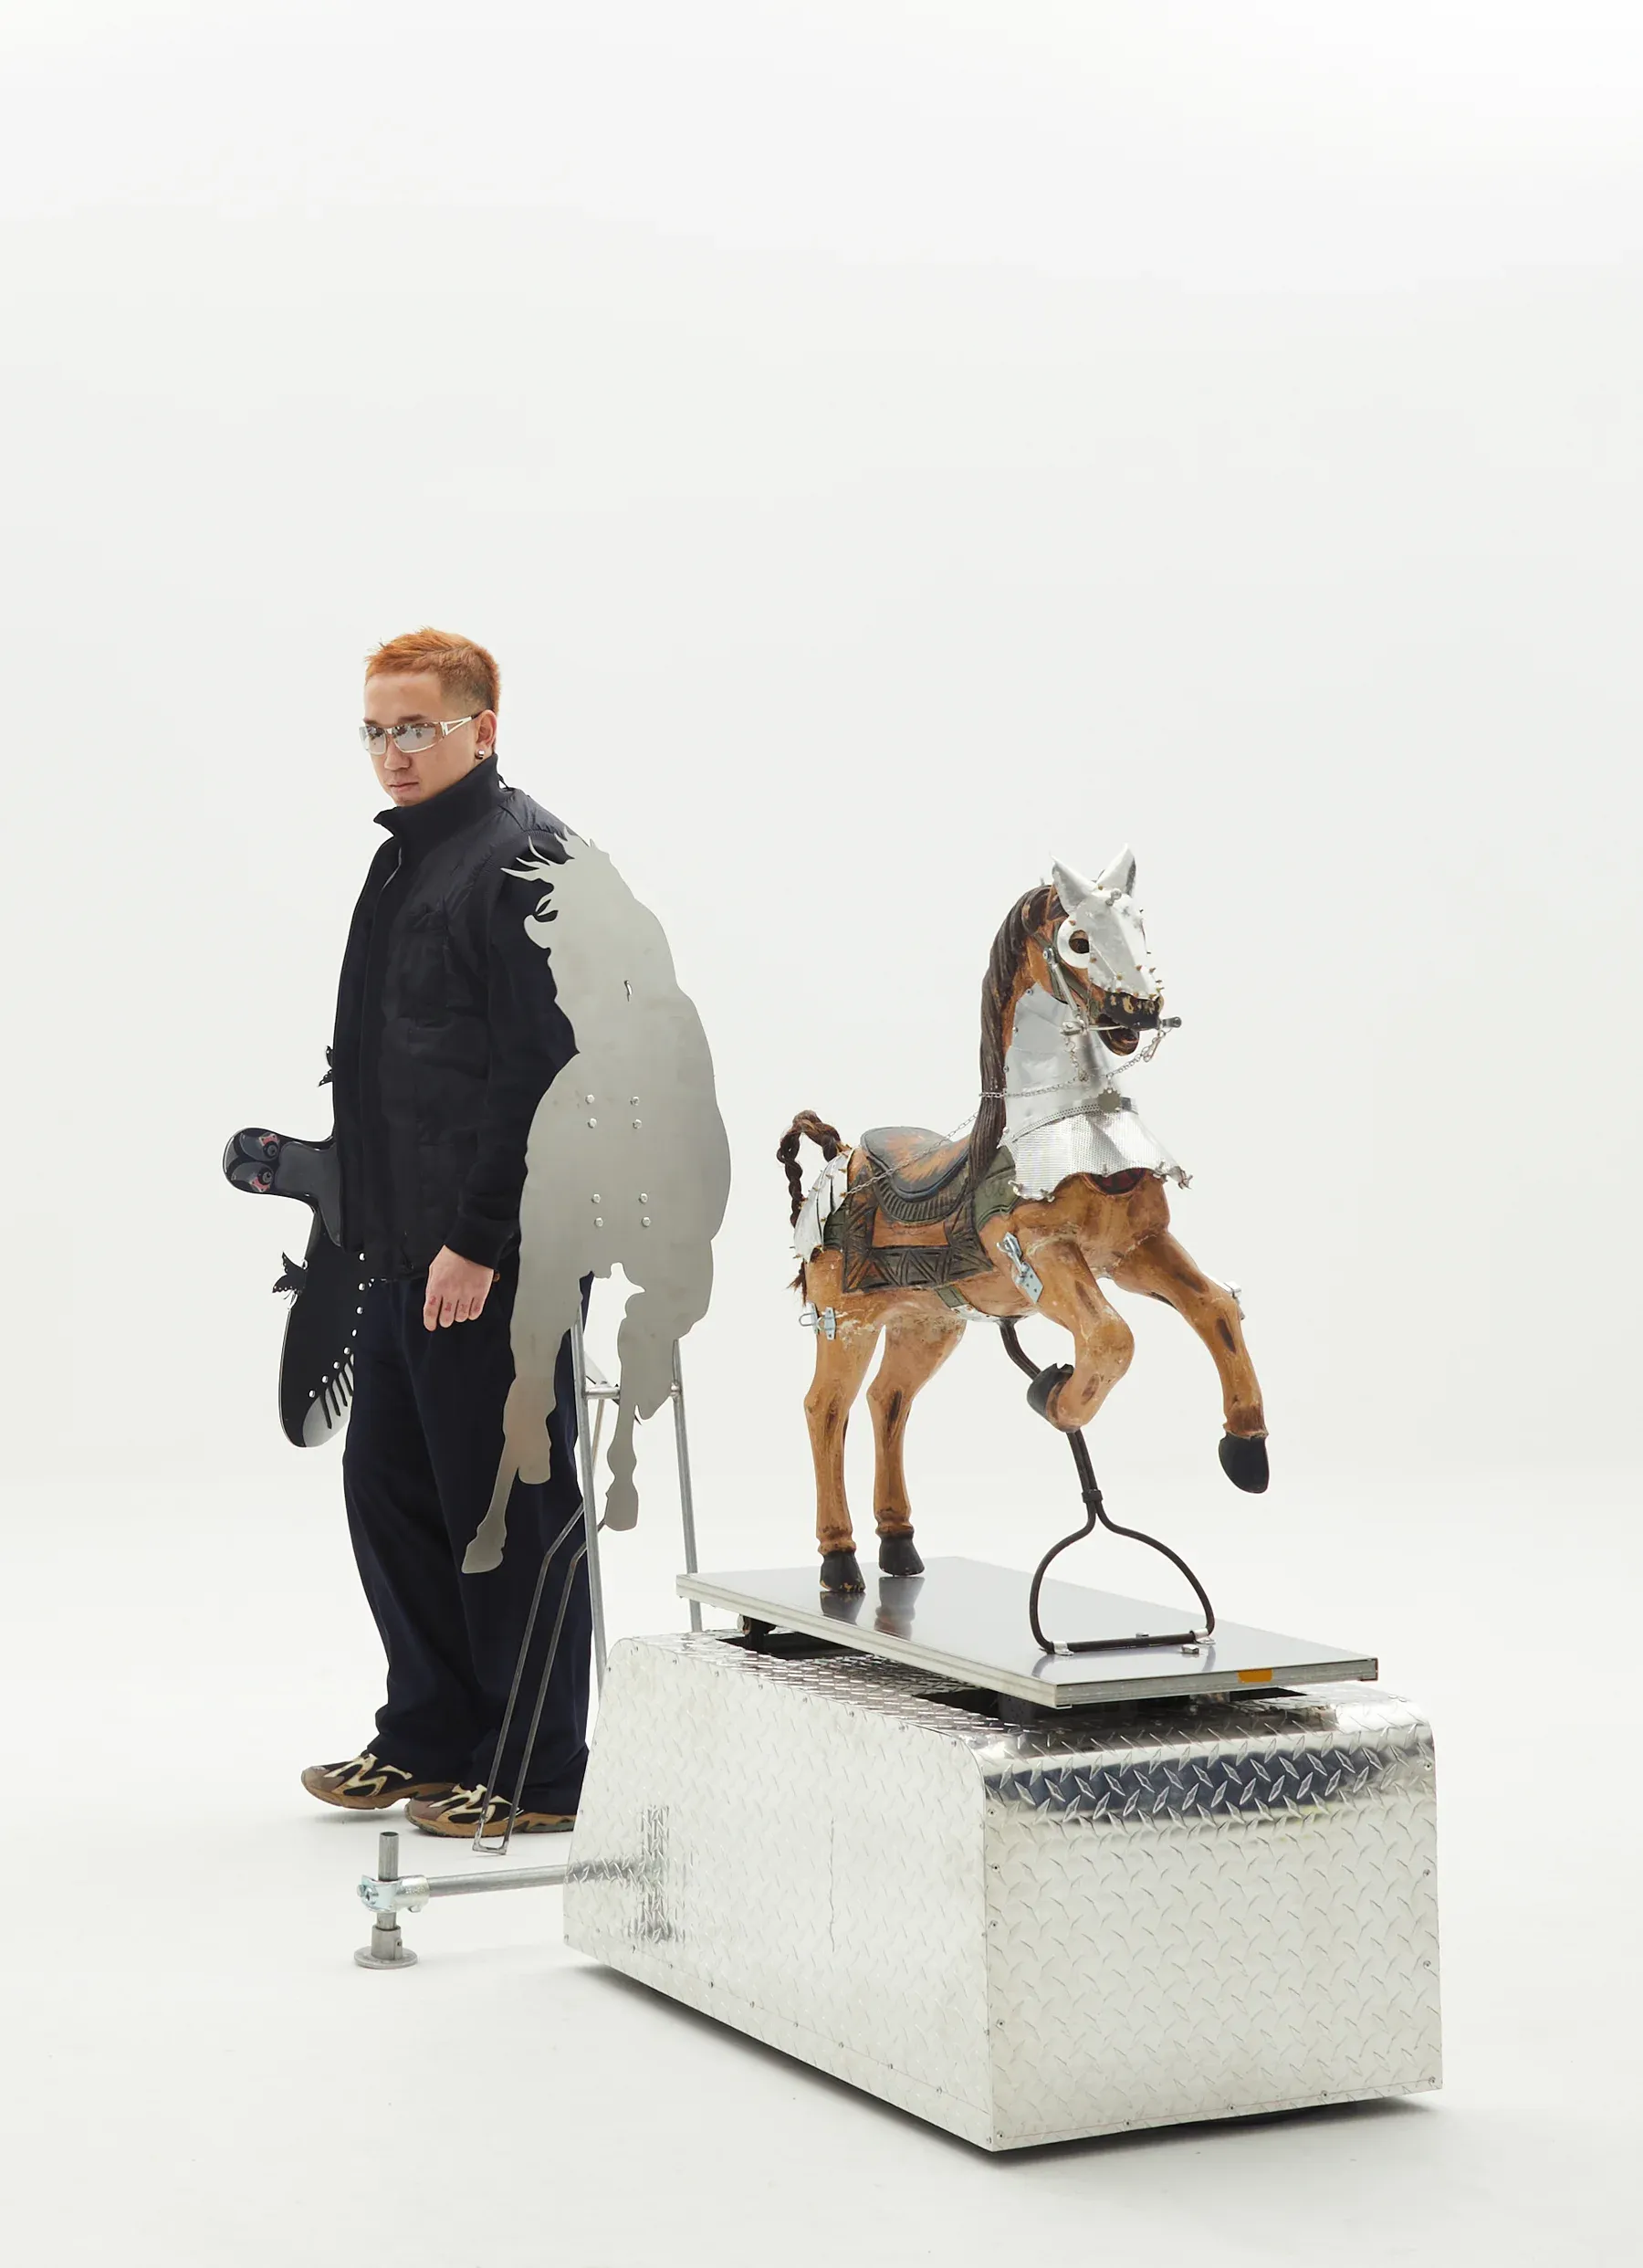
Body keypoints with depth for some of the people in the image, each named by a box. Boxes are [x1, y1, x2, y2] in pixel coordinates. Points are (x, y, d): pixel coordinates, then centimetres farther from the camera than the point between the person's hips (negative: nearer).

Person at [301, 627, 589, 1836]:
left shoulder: (526, 860, -14)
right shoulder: (410, 859, 17)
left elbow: (542, 1068, -20)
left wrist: (480, 1239, -22)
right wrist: (335, 1175, 16)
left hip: (500, 1254, -10)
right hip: (416, 1247, 10)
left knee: (509, 1504, -1)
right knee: (389, 1483, 15)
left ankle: (533, 1773, 10)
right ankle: (430, 1737, 28)